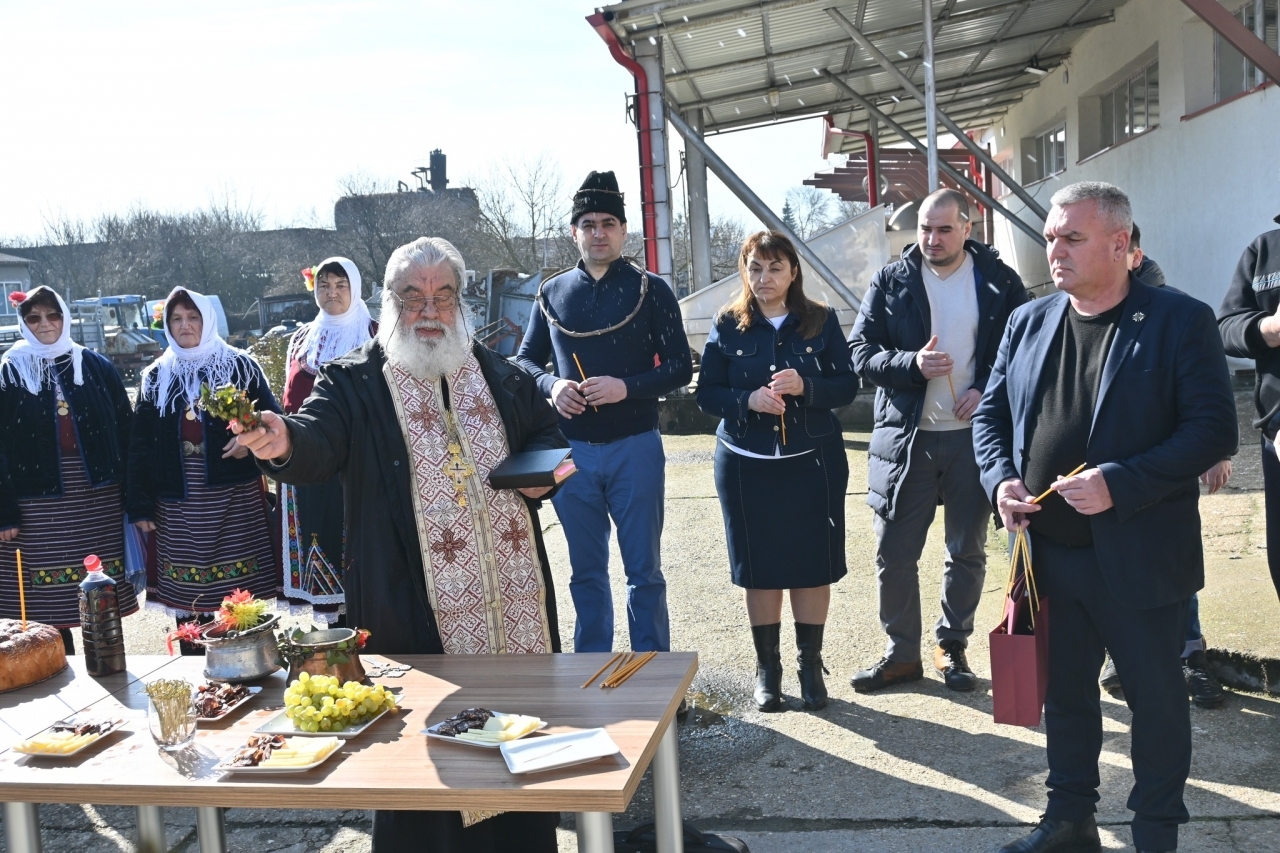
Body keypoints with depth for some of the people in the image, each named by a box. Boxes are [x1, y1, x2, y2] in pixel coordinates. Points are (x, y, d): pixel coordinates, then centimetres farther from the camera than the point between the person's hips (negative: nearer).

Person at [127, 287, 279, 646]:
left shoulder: (240, 366, 5)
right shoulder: (156, 377, 11)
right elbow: (139, 445, 9)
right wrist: (140, 506, 2)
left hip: (235, 498, -2)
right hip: (178, 505, 2)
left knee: (242, 591, -2)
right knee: (186, 593, 3)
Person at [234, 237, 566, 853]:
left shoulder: (502, 377, 11)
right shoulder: (355, 384, -1)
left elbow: (548, 433, 22)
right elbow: (319, 441, -18)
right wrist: (286, 442, -41)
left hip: (516, 608, 5)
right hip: (417, 615, -4)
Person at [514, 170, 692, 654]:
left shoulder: (651, 291, 0)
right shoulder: (552, 294, 7)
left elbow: (680, 369, -3)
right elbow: (524, 360, 13)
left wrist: (627, 387, -20)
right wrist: (551, 385, -9)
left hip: (635, 448, -2)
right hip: (571, 451, 3)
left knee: (643, 569, 5)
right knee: (586, 571, 12)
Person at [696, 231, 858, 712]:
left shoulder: (821, 322, 2)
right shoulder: (728, 326, 2)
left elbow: (847, 386, -1)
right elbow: (706, 393, 0)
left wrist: (805, 387, -20)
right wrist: (748, 401, -19)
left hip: (813, 462, 0)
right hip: (747, 465, 0)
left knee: (813, 565, 4)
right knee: (759, 568, 6)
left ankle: (810, 665, 20)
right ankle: (767, 667, 21)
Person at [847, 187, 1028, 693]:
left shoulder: (999, 282, 1)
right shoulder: (891, 282, 2)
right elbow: (860, 352, -2)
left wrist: (988, 391, -14)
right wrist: (912, 364, -19)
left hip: (973, 437, 0)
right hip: (904, 438, 0)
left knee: (968, 552, 12)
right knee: (893, 553, 3)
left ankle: (952, 646, 30)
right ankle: (902, 652, 19)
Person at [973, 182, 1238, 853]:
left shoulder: (1179, 321, -8)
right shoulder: (1028, 323, 7)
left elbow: (1214, 429, -13)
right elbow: (990, 415, 14)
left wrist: (1120, 483, -23)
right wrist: (1001, 479, -6)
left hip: (1138, 558, -5)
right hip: (1048, 552, 5)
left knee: (1156, 696, 10)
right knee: (1064, 691, 17)